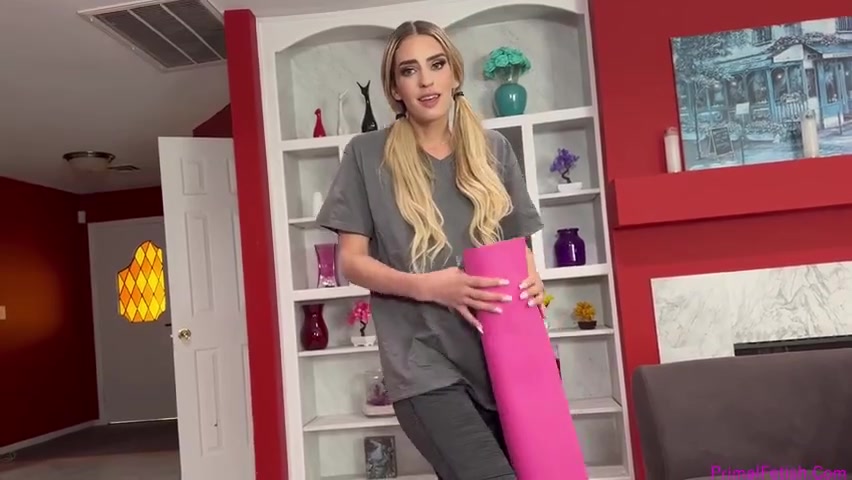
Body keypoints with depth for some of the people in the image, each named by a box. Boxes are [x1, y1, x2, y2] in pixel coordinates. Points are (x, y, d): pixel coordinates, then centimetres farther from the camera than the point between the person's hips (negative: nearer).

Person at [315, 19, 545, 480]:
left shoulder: (493, 150, 10)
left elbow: (519, 245, 15)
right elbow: (352, 261, 0)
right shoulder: (367, 155, 1)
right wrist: (429, 286, -16)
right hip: (424, 363, -4)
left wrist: (532, 282, -8)